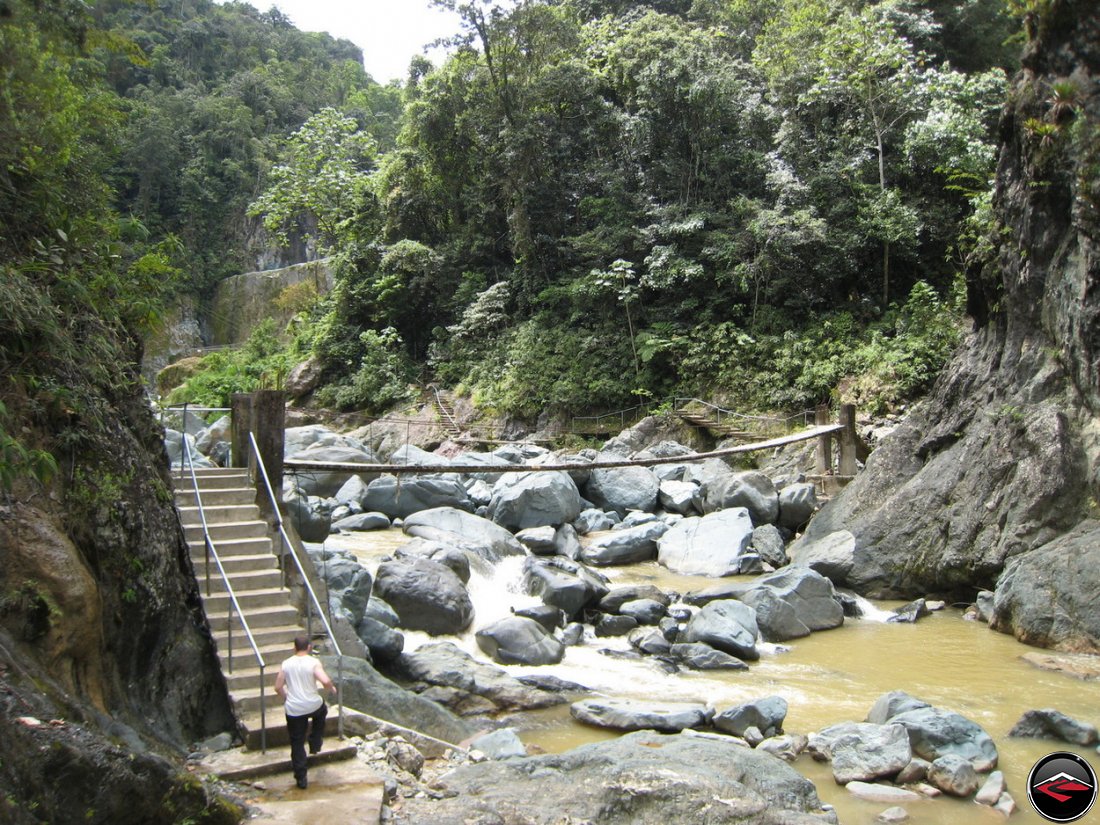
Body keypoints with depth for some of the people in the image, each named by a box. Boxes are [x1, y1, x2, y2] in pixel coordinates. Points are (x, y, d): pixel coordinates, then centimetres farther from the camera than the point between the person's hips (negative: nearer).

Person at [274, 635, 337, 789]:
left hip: (293, 710, 1)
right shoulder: (313, 663, -11)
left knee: (297, 743, 11)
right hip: (313, 705, -1)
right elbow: (325, 681, -23)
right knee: (321, 710, 36)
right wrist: (332, 689, -2)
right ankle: (315, 743, 34)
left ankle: (301, 778, 13)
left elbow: (278, 687, 2)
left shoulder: (286, 664, -1)